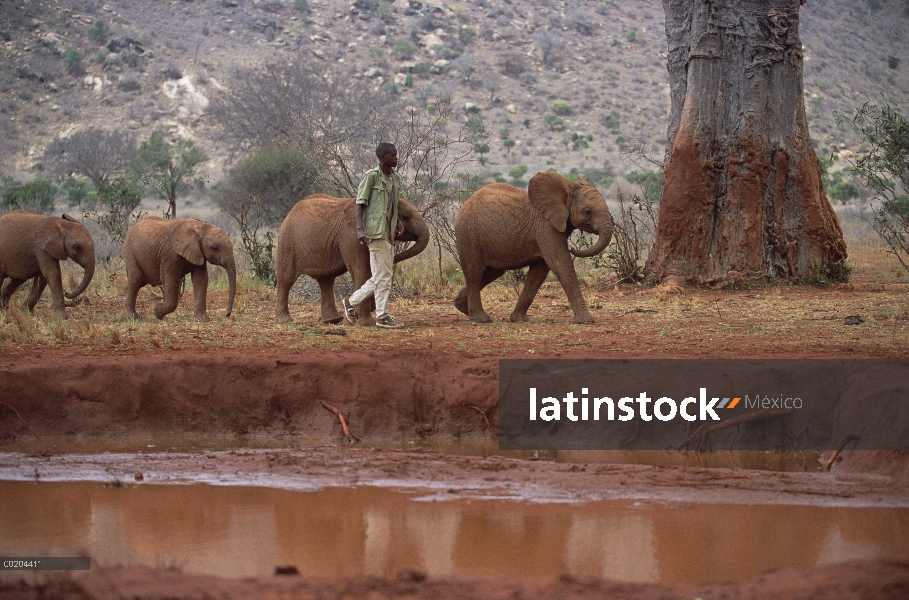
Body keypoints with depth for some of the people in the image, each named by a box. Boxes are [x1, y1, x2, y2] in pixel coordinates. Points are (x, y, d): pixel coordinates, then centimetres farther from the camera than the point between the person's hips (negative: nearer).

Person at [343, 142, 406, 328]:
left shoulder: (396, 179, 15)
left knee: (380, 277, 10)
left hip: (389, 233, 8)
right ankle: (382, 316, 0)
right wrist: (360, 229, -18)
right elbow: (360, 203, -8)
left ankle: (351, 302, 22)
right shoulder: (371, 176, -7)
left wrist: (398, 223, 6)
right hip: (376, 231, -8)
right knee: (382, 276, -7)